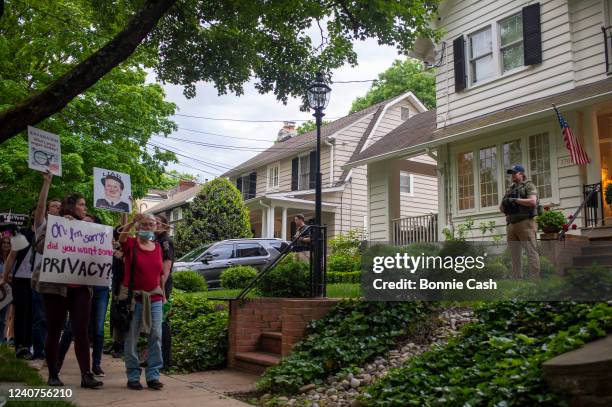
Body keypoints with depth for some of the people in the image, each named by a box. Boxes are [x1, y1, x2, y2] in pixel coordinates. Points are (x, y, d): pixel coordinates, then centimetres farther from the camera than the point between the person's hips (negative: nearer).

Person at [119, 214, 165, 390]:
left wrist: (162, 292, 14)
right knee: (131, 338, 2)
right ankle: (133, 377, 13)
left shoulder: (158, 247, 10)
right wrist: (132, 222, -43)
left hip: (154, 298, 4)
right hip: (133, 297, -3)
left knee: (156, 336, 1)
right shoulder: (131, 244, -2)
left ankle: (153, 376, 10)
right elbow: (122, 237, -26)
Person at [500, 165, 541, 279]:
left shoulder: (528, 186, 2)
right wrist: (504, 204, 4)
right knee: (515, 255, 8)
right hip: (511, 225, 7)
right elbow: (501, 208, 24)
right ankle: (516, 278, 13)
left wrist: (515, 200, -14)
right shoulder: (510, 189, 22)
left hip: (525, 223, -7)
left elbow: (532, 201, -15)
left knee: (531, 252, -9)